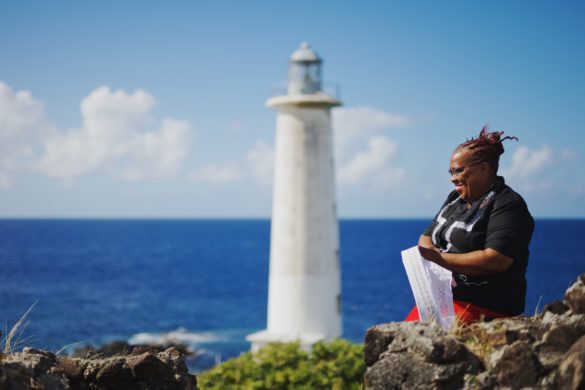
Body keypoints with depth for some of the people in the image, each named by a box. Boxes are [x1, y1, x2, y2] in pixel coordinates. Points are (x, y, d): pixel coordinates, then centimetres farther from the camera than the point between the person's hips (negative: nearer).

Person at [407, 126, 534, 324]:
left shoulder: (506, 205, -9)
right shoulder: (455, 199, 18)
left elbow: (495, 260, -20)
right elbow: (427, 237, 22)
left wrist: (440, 258, -16)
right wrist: (428, 249, -4)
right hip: (440, 298, 8)